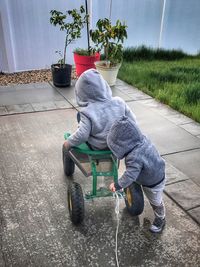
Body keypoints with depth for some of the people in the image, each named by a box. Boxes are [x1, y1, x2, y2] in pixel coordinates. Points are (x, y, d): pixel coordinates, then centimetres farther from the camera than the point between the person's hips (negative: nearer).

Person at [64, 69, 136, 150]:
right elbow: (132, 119, -3)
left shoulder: (88, 112, -25)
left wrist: (69, 142, -9)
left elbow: (82, 135, -26)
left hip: (98, 147, -4)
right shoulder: (119, 102, -12)